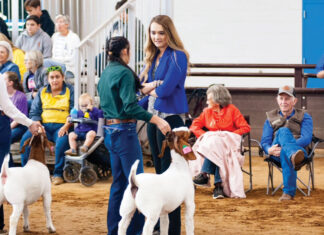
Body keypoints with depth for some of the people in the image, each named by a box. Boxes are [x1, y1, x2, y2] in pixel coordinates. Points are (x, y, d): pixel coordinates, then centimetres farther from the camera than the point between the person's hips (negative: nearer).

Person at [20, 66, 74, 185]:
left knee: (62, 142, -36)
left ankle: (58, 174, -22)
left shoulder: (70, 91, 7)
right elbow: (34, 112, 12)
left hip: (62, 126, -3)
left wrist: (66, 126, -18)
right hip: (44, 125, 3)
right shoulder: (42, 91, 17)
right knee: (26, 139, -23)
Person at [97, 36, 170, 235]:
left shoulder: (106, 73, 13)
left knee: (118, 182, 15)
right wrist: (157, 120, -25)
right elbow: (130, 107, -23)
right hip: (125, 131, -9)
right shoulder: (124, 73, -15)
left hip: (110, 130, 9)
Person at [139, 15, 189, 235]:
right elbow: (139, 83, 12)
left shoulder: (177, 56, -13)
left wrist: (150, 88, -3)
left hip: (170, 117, -8)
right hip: (153, 116, 9)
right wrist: (154, 85, -6)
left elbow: (166, 89, -19)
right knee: (159, 170, 14)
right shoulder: (153, 57, 12)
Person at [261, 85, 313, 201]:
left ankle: (288, 191, -57)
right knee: (283, 131, -38)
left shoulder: (304, 117, 18)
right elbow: (265, 141, 11)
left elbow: (306, 139, -3)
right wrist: (269, 150, -19)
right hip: (276, 154, 1)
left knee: (285, 153, -43)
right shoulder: (271, 118, 27)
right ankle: (295, 156, -74)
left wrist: (285, 147, -23)